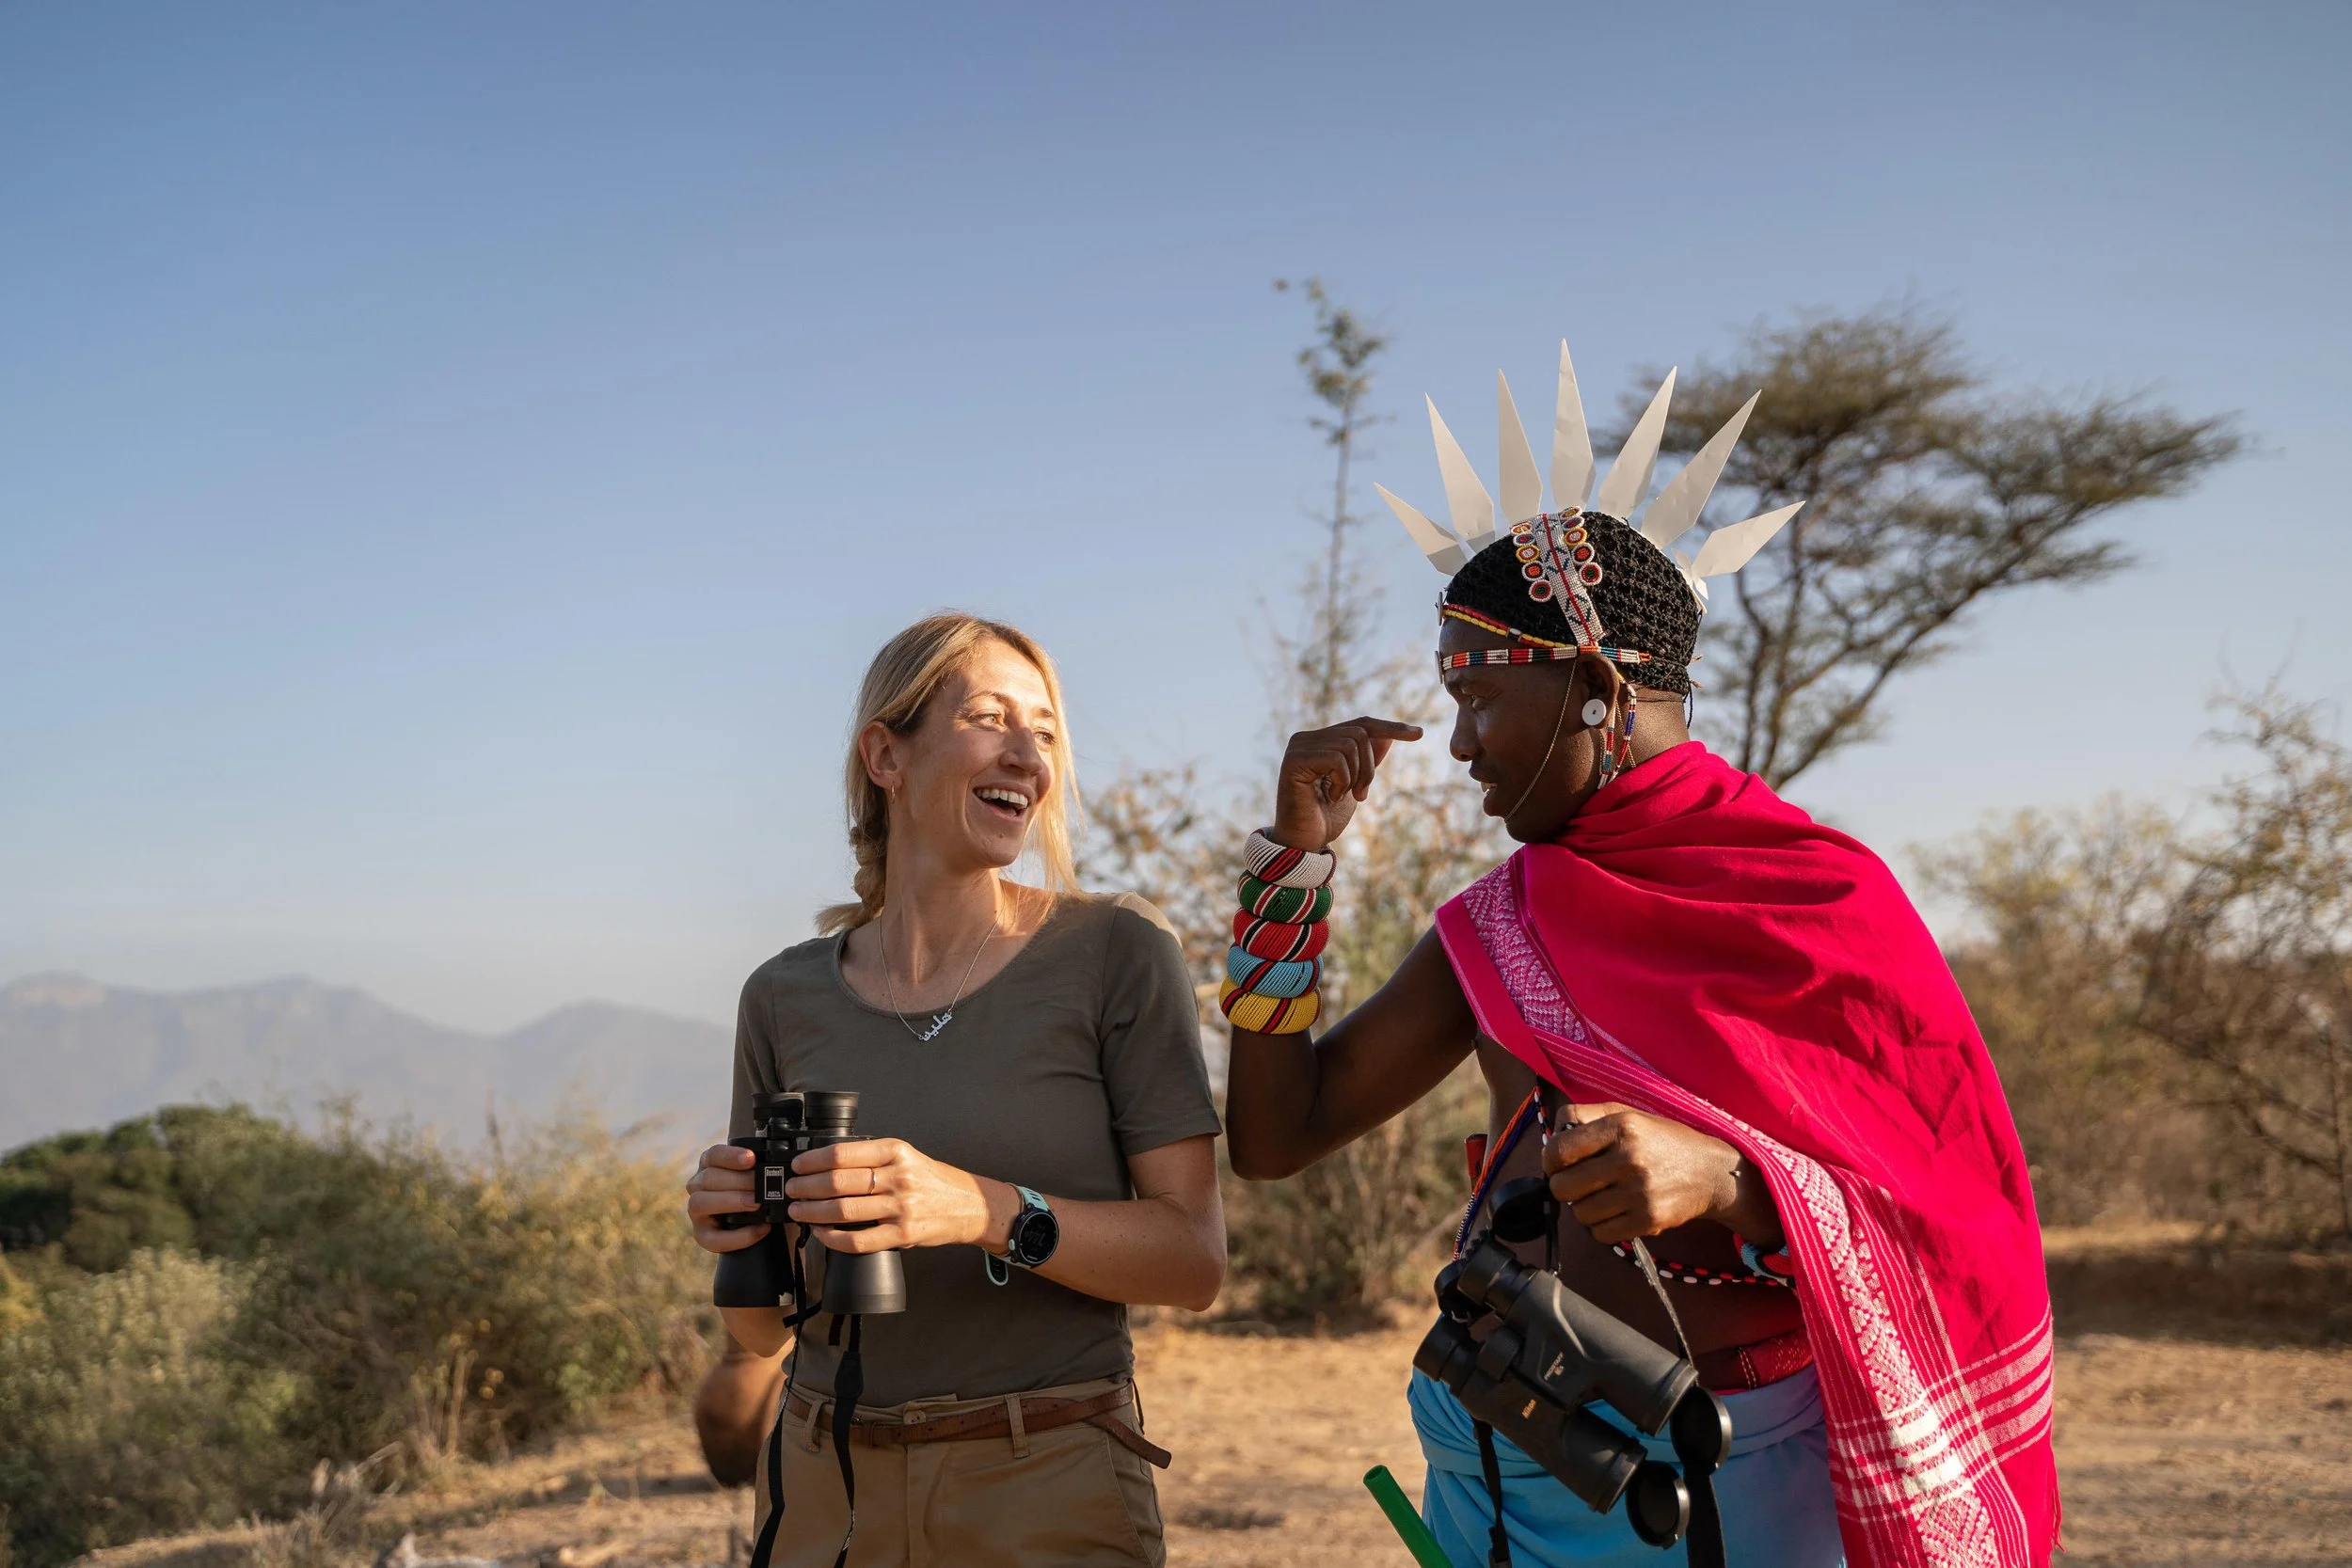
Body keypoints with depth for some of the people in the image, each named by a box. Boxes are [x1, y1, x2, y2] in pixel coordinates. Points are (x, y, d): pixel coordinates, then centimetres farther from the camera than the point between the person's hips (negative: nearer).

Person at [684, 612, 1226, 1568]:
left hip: (1049, 1489, -3)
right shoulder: (784, 997, 3)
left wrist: (986, 1212, -25)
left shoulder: (1115, 951, -7)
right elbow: (763, 1331, 8)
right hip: (825, 1488, 3)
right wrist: (737, 1235, -14)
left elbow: (1194, 1259, -11)